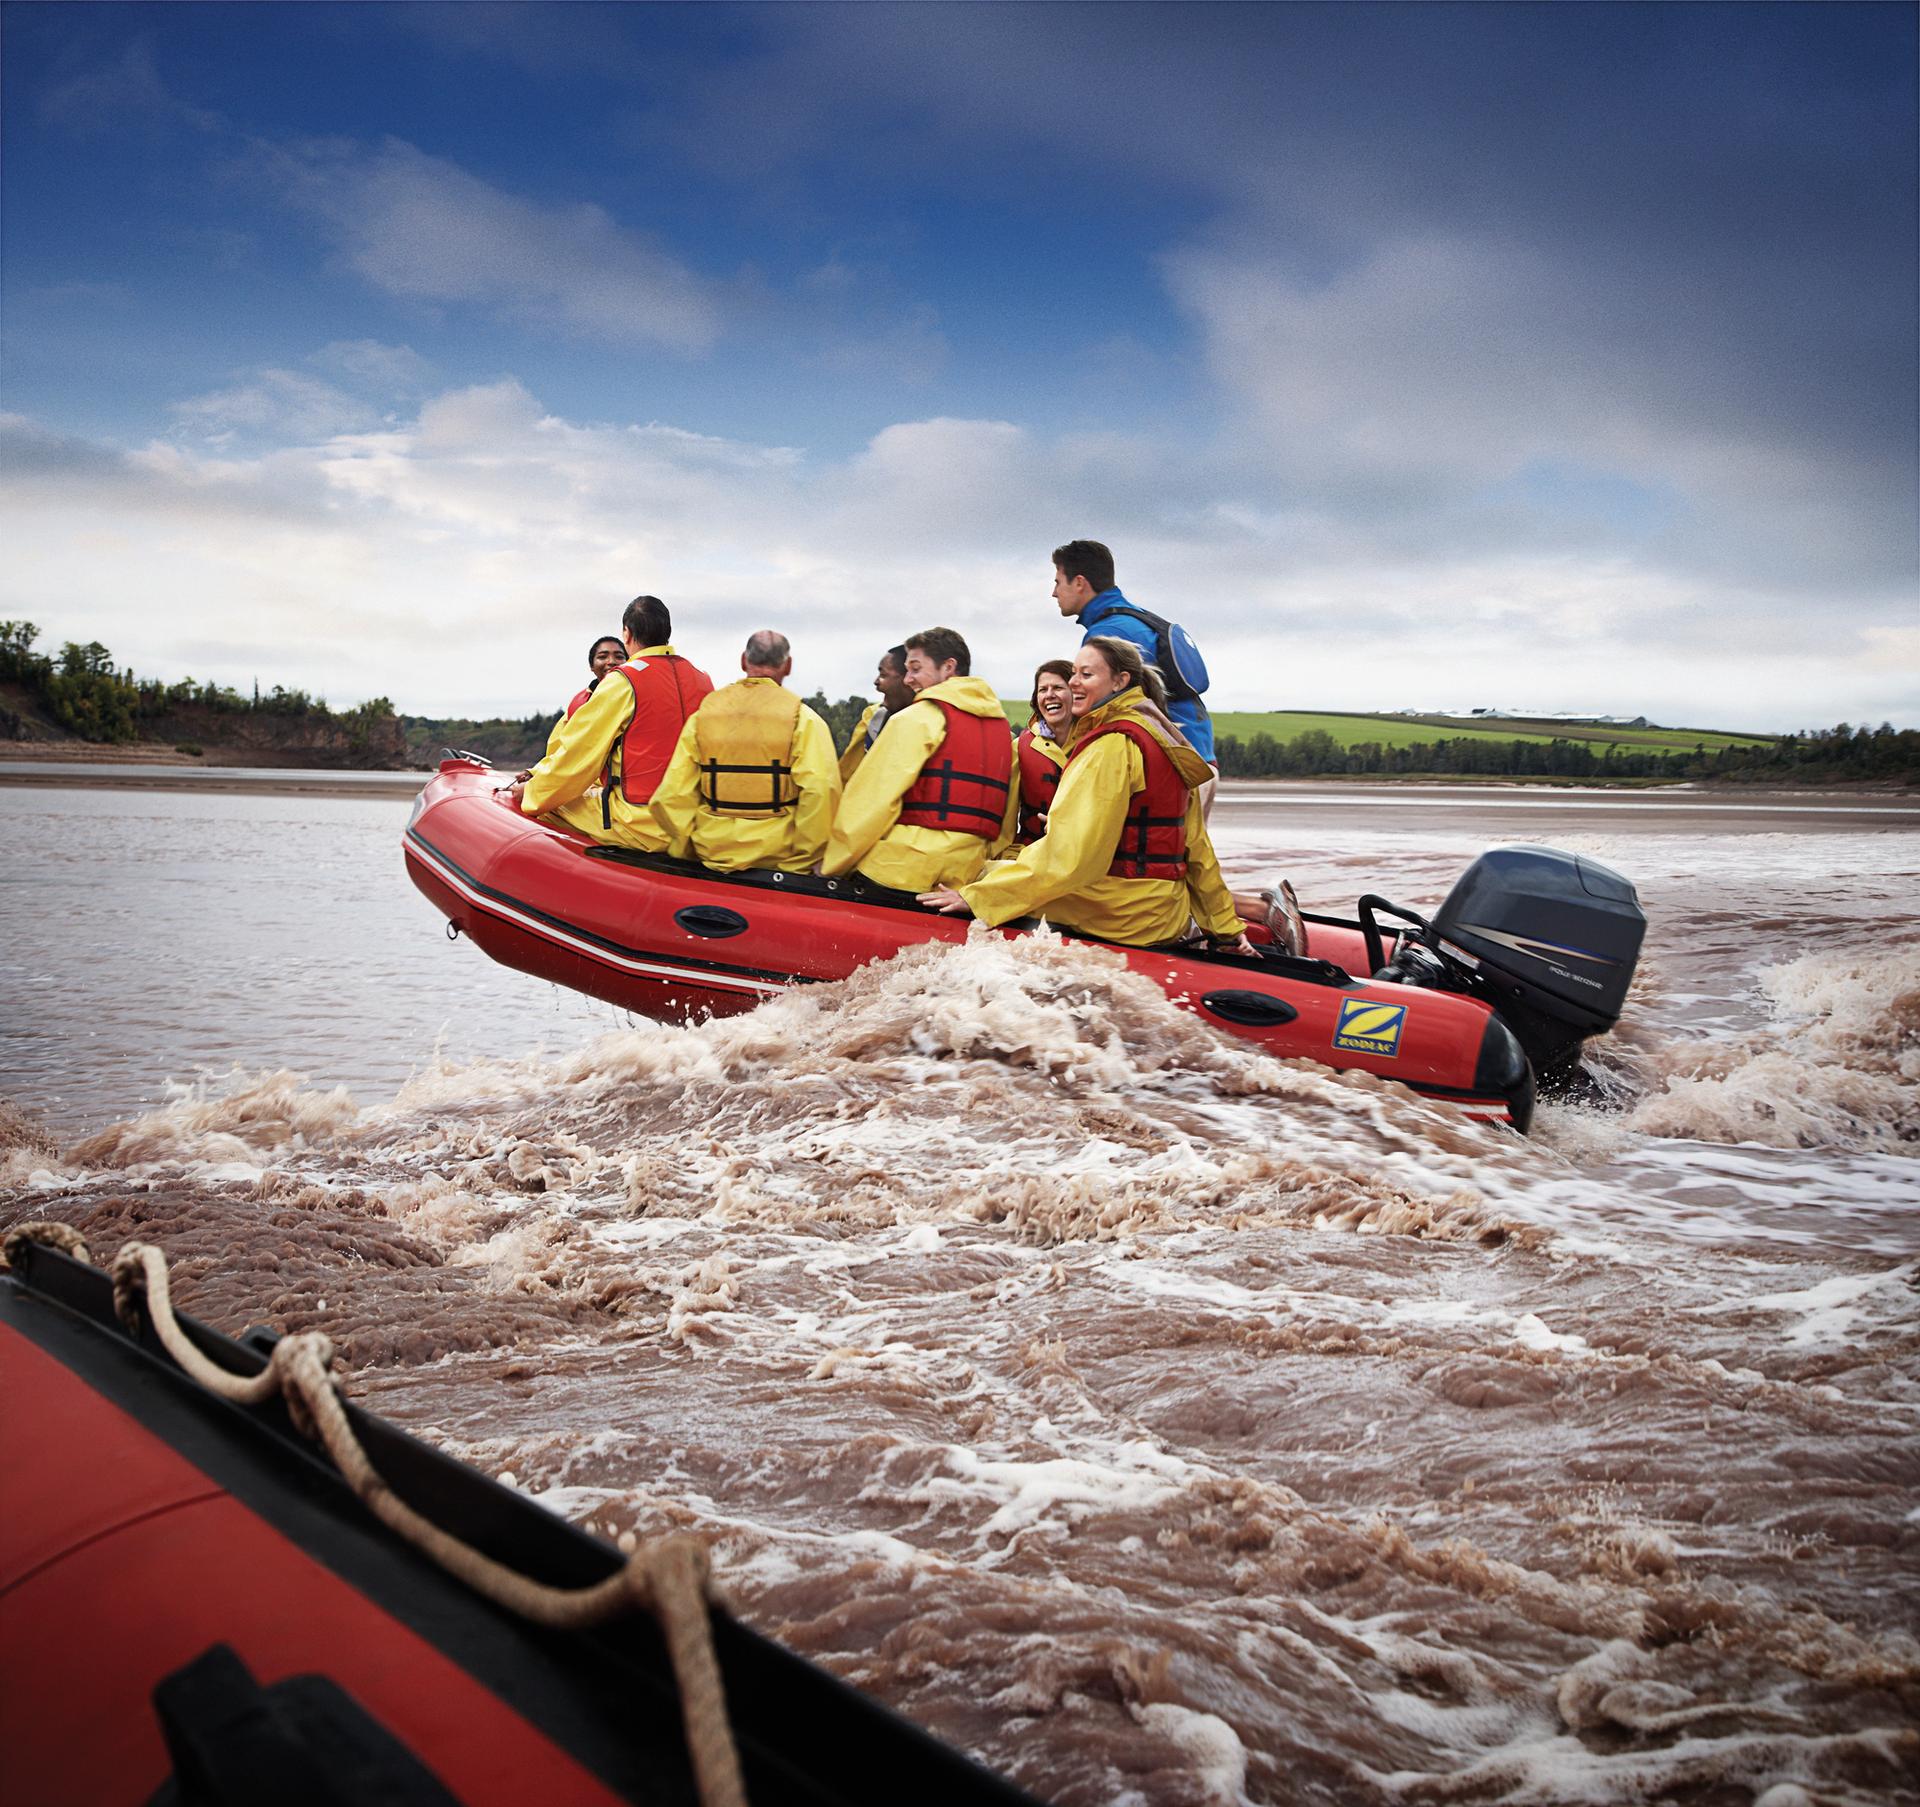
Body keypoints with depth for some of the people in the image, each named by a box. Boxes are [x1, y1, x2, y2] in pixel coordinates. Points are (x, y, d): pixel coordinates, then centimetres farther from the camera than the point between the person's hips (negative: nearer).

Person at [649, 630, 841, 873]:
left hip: (712, 853, 4)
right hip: (777, 856, -3)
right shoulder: (803, 718, -3)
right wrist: (800, 861, -6)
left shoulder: (702, 714, 7)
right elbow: (821, 791, -15)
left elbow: (671, 796, 1)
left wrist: (688, 851, 13)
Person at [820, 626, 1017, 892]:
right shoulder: (1003, 727, 17)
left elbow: (869, 800, -5)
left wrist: (830, 866, 2)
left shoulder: (916, 719, -3)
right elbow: (1005, 825, 15)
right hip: (962, 878, 7)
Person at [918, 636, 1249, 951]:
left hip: (1119, 916, -9)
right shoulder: (1163, 738, 13)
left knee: (979, 871, -9)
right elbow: (1195, 845, 16)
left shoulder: (1110, 746, -15)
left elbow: (1067, 851, -23)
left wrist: (976, 896, -24)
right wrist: (1223, 924, 24)